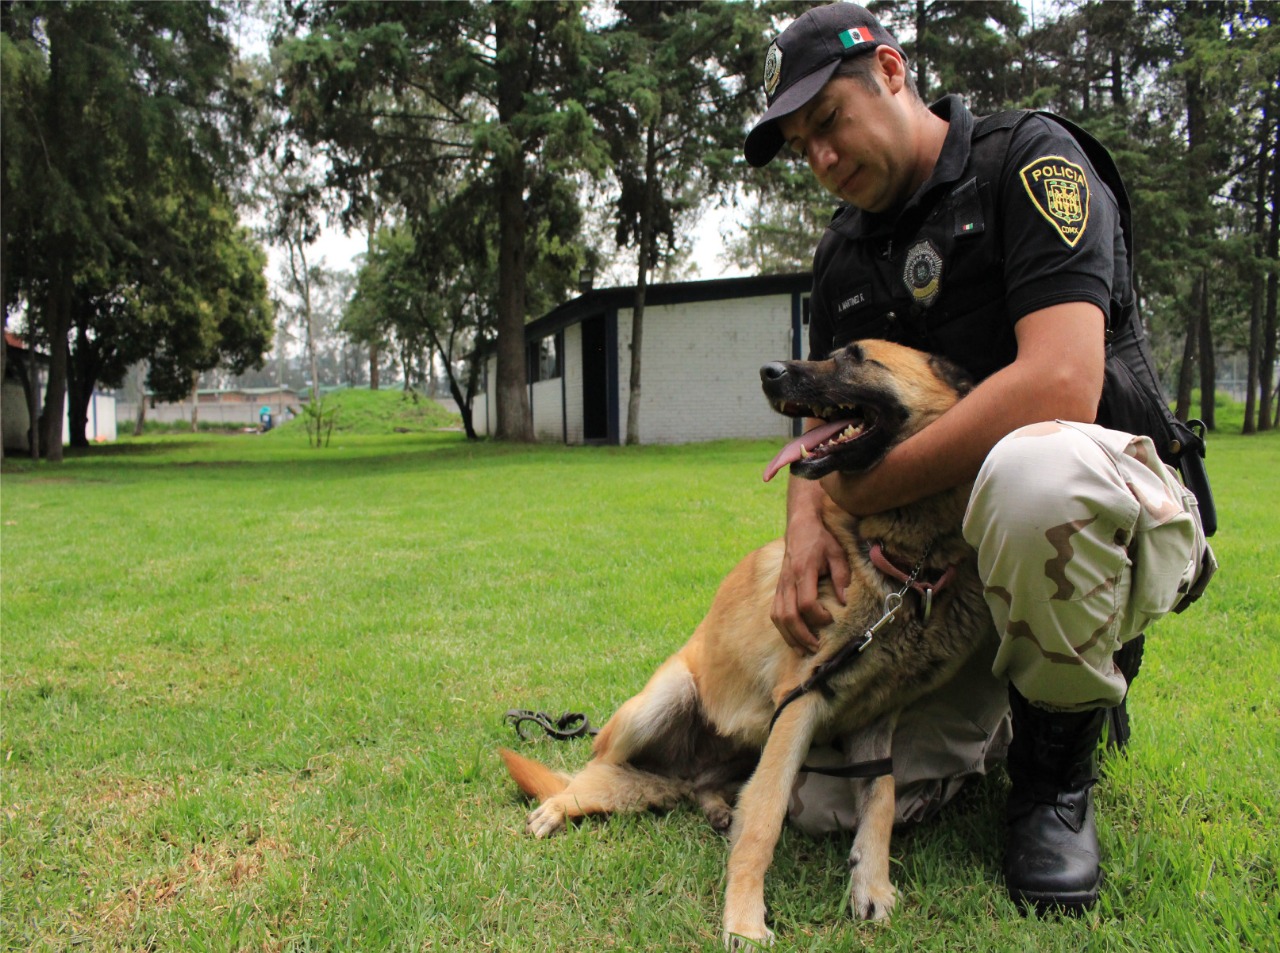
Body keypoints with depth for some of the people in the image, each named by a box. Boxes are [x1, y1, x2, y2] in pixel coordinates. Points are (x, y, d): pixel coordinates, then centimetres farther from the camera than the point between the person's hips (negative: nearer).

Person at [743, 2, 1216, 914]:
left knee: (1033, 468, -43)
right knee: (829, 799, -10)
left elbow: (1059, 383, -25)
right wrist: (807, 523, -15)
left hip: (1117, 510, -5)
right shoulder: (844, 255, 12)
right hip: (944, 558, 6)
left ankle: (1057, 763, -14)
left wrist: (866, 492, -20)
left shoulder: (1029, 157, -10)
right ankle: (1001, 707, 20)